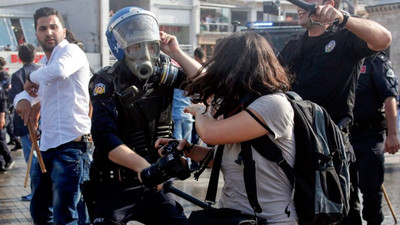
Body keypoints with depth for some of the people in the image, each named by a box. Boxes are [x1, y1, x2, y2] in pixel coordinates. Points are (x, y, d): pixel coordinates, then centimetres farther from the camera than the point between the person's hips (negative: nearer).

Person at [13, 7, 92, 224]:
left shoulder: (71, 51, -7)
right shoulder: (43, 65, 21)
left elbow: (59, 70, -31)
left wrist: (32, 78, -11)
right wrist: (23, 100, 1)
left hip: (69, 145, -10)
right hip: (47, 146, 10)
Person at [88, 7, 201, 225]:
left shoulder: (163, 74, 1)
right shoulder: (107, 82, -13)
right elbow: (105, 139, -25)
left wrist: (176, 52, -13)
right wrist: (141, 165, -38)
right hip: (114, 188, -4)